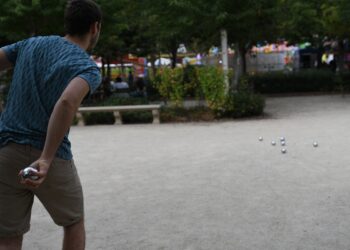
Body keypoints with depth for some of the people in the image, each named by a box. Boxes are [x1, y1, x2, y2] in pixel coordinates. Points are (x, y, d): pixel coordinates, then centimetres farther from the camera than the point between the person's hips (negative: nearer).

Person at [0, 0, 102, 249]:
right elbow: (67, 102, -26)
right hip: (51, 158, -4)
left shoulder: (31, 44, 12)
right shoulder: (88, 68, -5)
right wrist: (46, 159, -29)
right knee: (74, 223, 22)